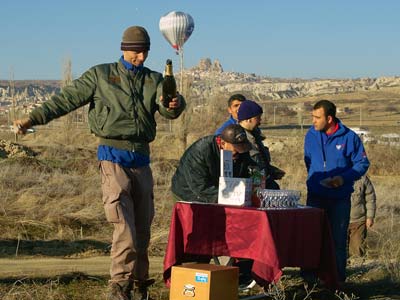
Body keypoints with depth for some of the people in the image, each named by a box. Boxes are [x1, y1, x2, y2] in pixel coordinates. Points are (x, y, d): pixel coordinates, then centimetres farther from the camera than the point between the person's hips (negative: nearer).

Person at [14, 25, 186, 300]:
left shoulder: (154, 80, 12)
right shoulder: (100, 75, 4)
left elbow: (168, 110, -4)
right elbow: (67, 99, 1)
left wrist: (175, 105, -30)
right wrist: (33, 119, -10)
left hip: (142, 159, 4)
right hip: (114, 157, -4)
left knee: (143, 227, 9)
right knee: (125, 225, -15)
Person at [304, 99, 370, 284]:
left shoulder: (349, 137, -9)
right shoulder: (311, 135, 1)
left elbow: (362, 163, -5)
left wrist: (343, 178, -18)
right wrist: (316, 179, 7)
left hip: (340, 198, -2)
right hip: (316, 196, 2)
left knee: (338, 239, 5)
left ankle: (338, 279, 13)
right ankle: (308, 276, 11)